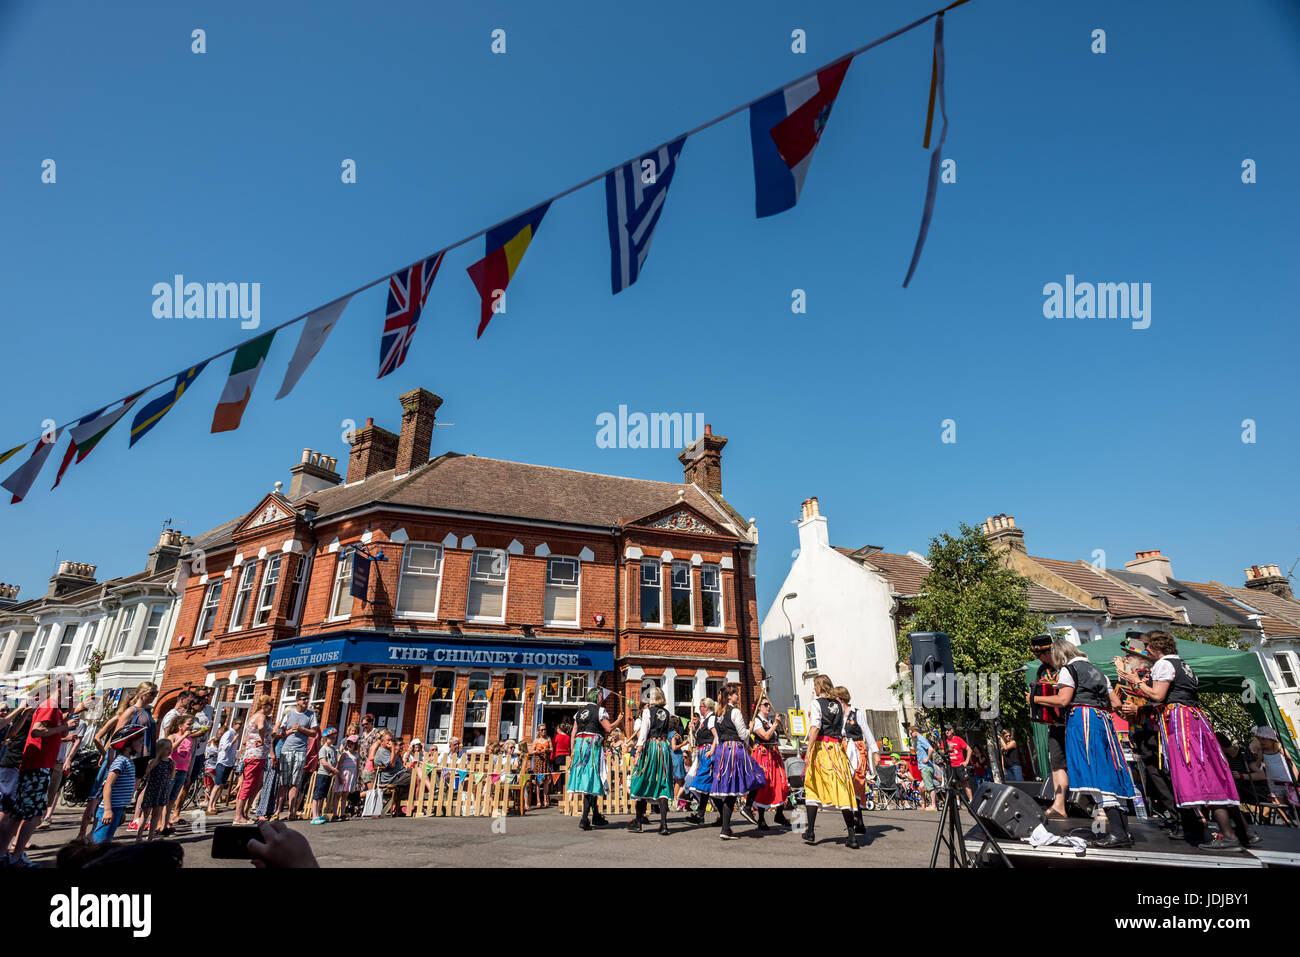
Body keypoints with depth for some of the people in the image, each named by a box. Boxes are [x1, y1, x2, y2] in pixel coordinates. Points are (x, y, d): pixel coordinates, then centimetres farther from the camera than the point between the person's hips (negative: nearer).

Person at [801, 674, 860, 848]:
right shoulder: (839, 705, 13)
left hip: (821, 747, -4)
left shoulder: (817, 703, -4)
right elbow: (842, 731, 13)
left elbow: (815, 728, -15)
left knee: (812, 788, 8)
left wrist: (809, 750, -18)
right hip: (837, 748, 5)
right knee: (842, 788, 1)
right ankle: (852, 836, -3)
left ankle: (811, 833, 10)